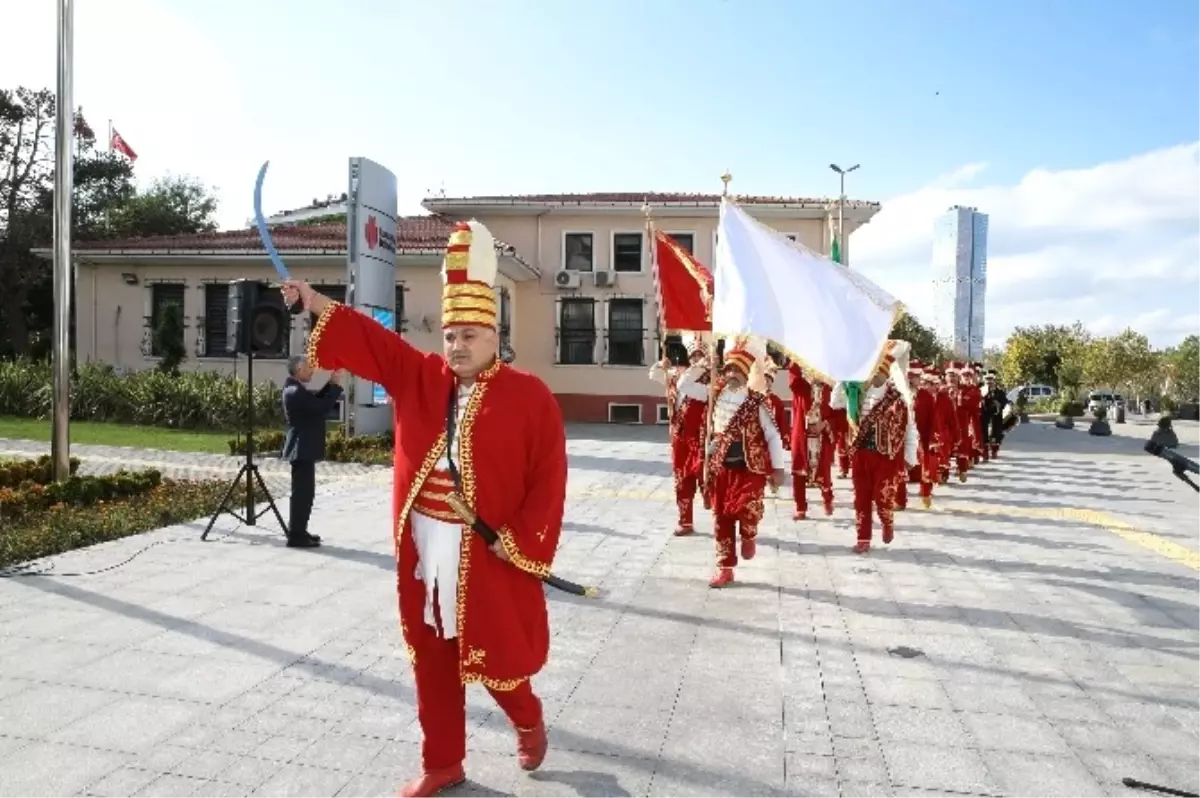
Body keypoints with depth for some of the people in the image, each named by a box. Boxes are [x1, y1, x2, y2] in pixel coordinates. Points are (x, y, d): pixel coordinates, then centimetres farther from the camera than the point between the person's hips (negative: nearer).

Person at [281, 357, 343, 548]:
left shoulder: (296, 389, 14)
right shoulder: (296, 392, -19)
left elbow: (316, 401, 19)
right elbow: (322, 407, -23)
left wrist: (331, 384, 8)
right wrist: (336, 385, -14)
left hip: (303, 448, 11)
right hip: (302, 449, -11)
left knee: (304, 491, 15)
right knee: (302, 492, -7)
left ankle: (298, 532, 23)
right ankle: (296, 536, -3)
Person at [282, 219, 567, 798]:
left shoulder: (529, 396, -10)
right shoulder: (420, 377, 5)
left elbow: (548, 479, -12)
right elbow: (373, 341, 7)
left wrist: (517, 543, -15)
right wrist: (317, 304, 0)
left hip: (489, 554, -4)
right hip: (424, 548, 5)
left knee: (498, 654, 9)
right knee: (432, 660, 14)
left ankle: (527, 720, 42)